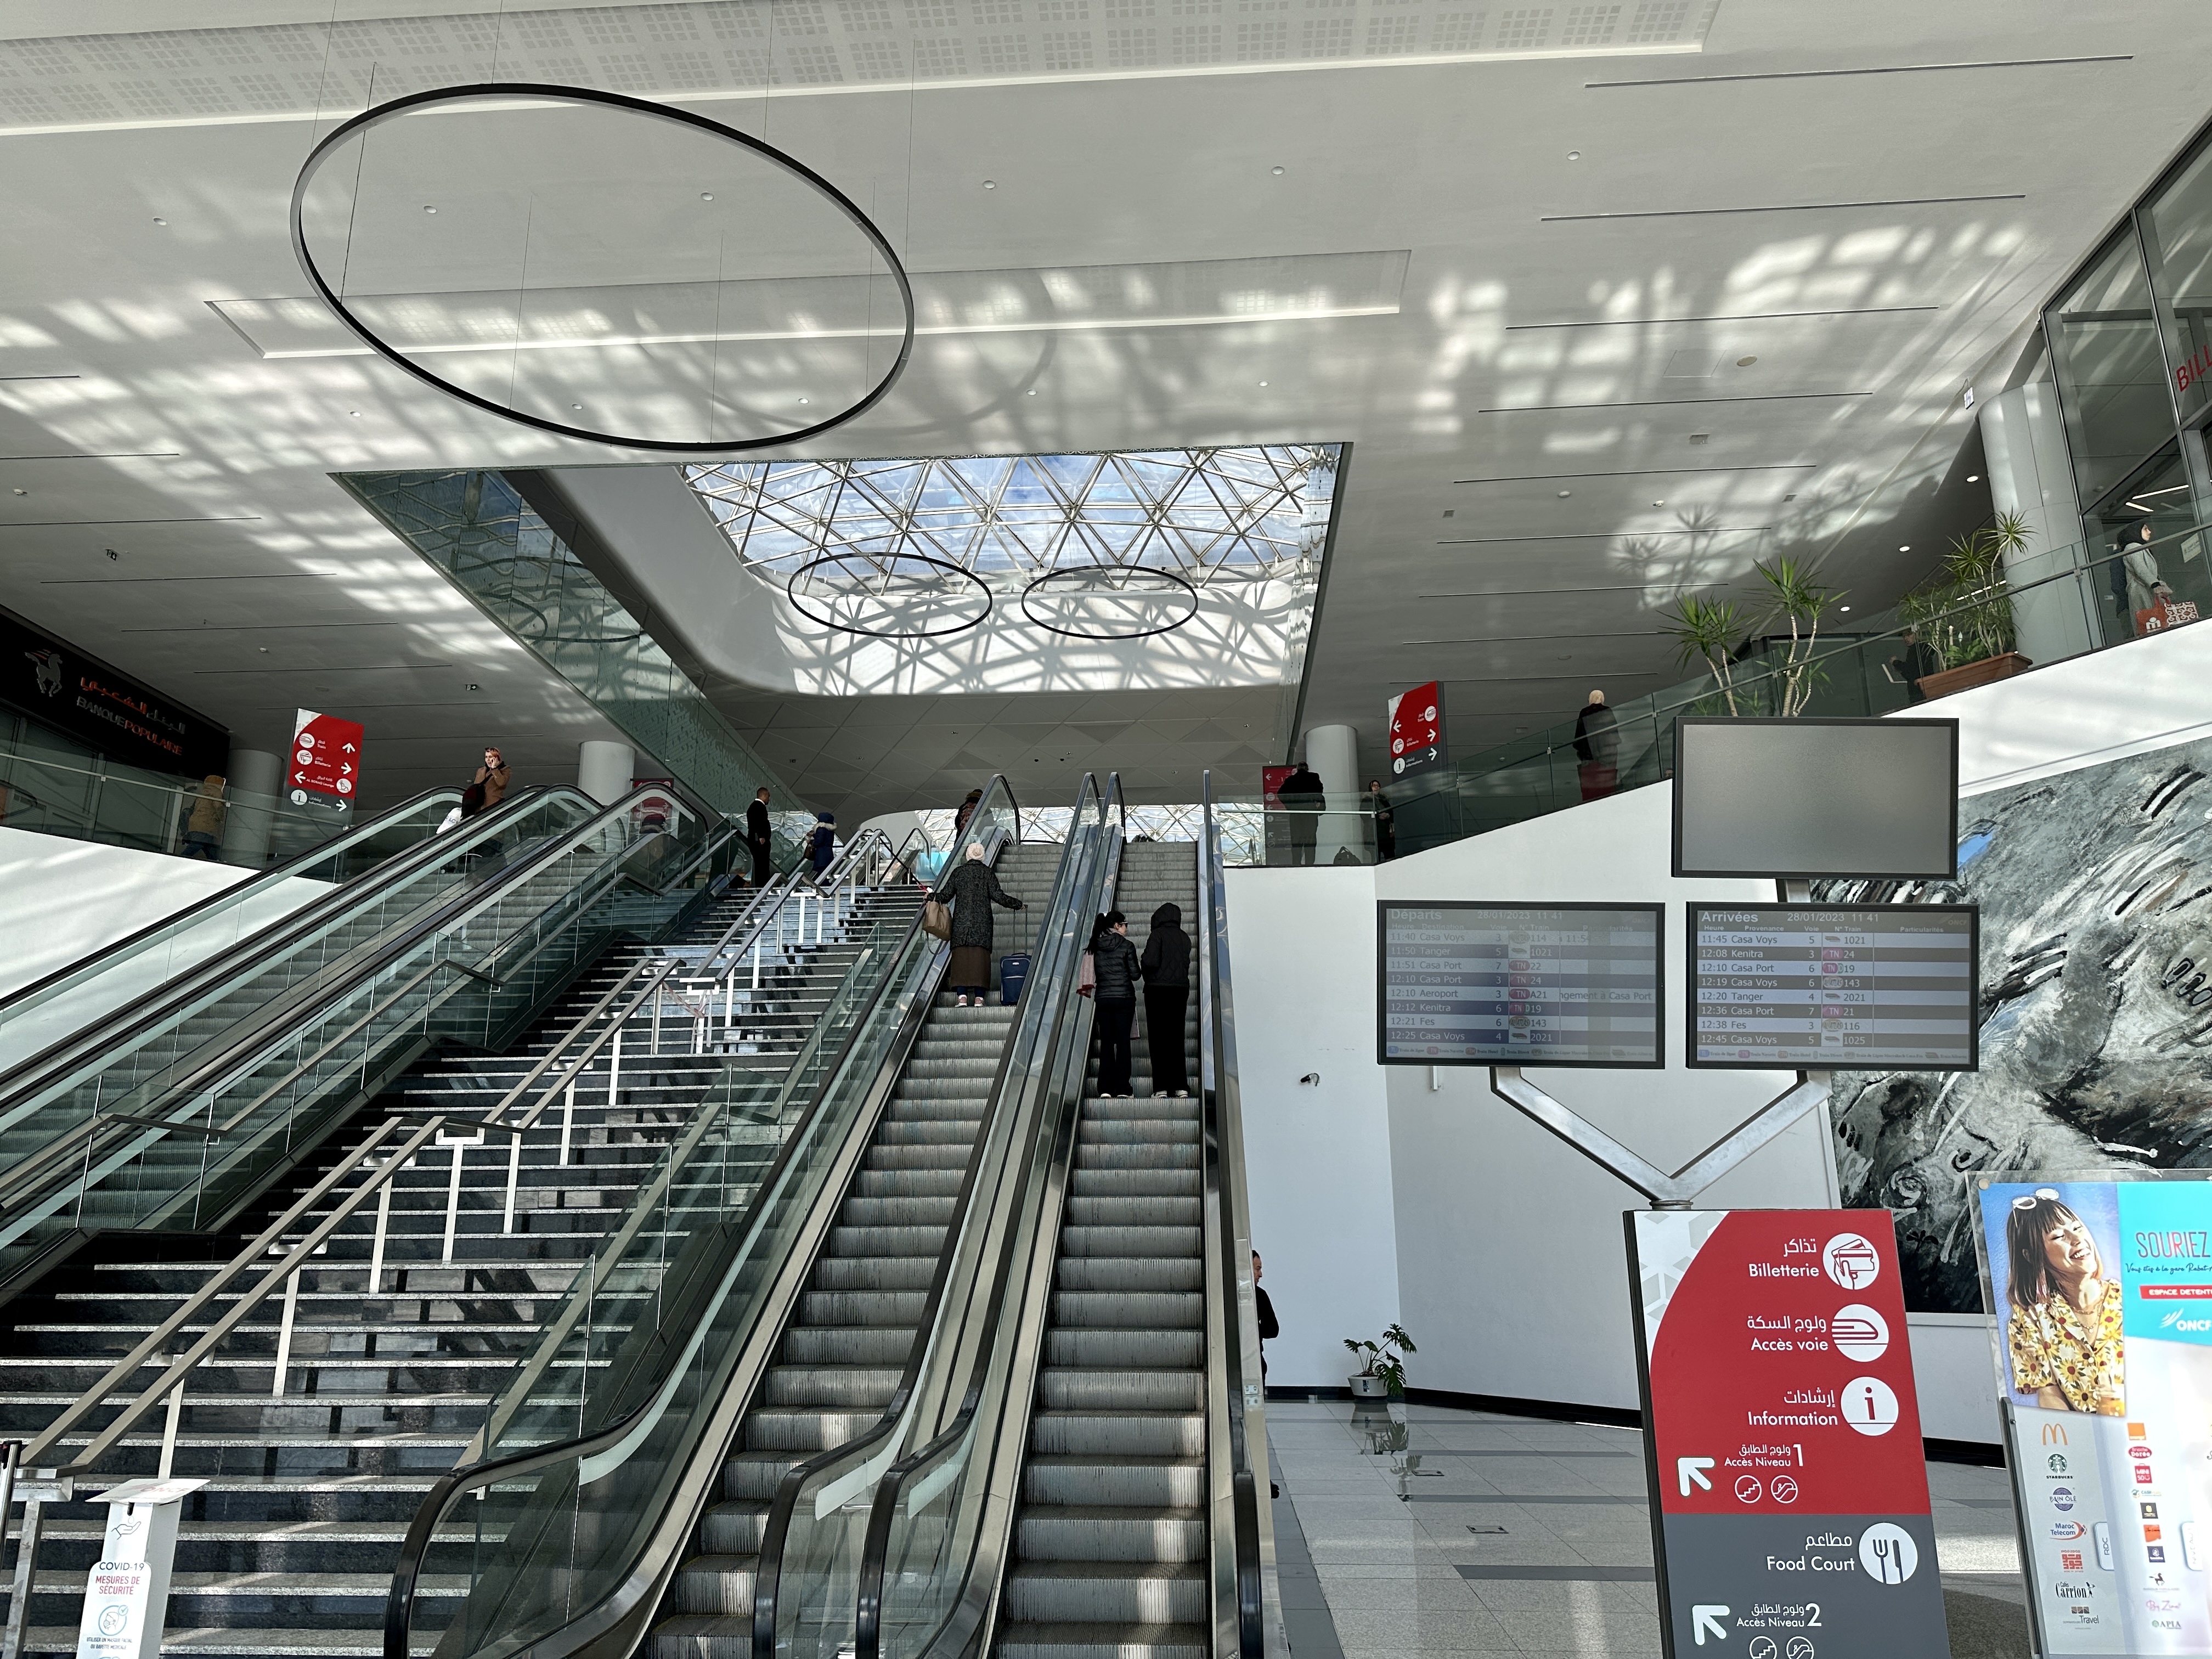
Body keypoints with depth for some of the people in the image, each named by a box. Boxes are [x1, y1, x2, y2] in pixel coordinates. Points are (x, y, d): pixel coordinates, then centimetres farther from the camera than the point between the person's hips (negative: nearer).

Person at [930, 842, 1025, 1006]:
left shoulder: (958, 872, 7)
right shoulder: (988, 872, 4)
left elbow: (945, 895, 7)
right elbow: (998, 896, -3)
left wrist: (932, 897, 25)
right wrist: (1017, 904, 8)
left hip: (962, 920, 1)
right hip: (983, 922, 0)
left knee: (961, 956, -1)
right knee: (981, 956, -1)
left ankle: (962, 996, -12)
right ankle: (979, 997, -7)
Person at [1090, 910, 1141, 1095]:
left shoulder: (1096, 947, 5)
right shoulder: (1127, 946, -7)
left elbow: (1094, 973, 11)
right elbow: (1135, 975, -4)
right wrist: (1142, 966, 16)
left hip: (1103, 999, 4)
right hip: (1123, 998, -3)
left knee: (1106, 1044, 7)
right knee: (1123, 1043, 0)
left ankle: (1105, 1089, 3)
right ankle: (1121, 1089, -3)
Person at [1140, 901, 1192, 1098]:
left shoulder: (1158, 934, -6)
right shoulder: (1185, 937, 11)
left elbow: (1150, 961, -14)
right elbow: (1186, 964, 12)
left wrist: (1145, 971, 5)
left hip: (1158, 988, -5)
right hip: (1181, 989, 5)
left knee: (1158, 1037, -2)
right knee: (1176, 1037, 9)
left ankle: (1161, 1087, -6)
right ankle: (1181, 1086, 1)